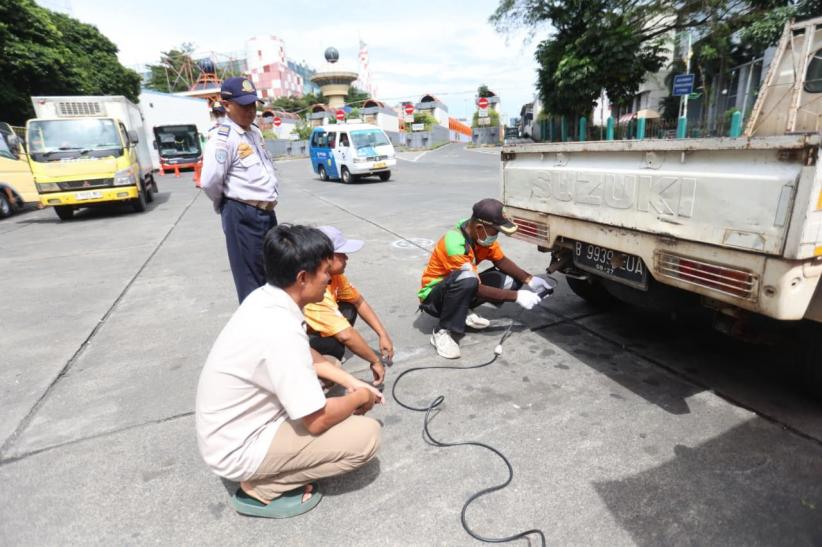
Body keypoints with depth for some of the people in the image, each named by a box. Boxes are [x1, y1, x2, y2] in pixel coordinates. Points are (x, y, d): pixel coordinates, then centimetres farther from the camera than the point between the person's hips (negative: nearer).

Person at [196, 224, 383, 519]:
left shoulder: (265, 298, -5)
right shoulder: (281, 330, -33)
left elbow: (306, 357, 11)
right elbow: (318, 421, -25)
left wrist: (352, 382, 5)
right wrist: (360, 397, -7)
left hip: (232, 428, 9)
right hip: (238, 449, -9)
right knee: (366, 436, -14)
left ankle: (289, 465, 14)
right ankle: (260, 488, 0)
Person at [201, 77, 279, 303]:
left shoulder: (255, 132, 13)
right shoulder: (222, 138, -14)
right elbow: (209, 182, -19)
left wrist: (266, 204, 12)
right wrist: (226, 205, -1)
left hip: (266, 212, 9)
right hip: (242, 216, -8)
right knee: (252, 279, 2)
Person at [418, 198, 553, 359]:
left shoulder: (482, 234, -9)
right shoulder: (454, 244, -33)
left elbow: (501, 261, 2)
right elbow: (478, 289, -30)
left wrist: (529, 279, -11)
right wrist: (516, 296, -27)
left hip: (460, 289, 8)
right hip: (433, 296, -8)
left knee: (508, 280, -7)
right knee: (467, 280, -39)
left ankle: (463, 312, 4)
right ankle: (442, 332, -22)